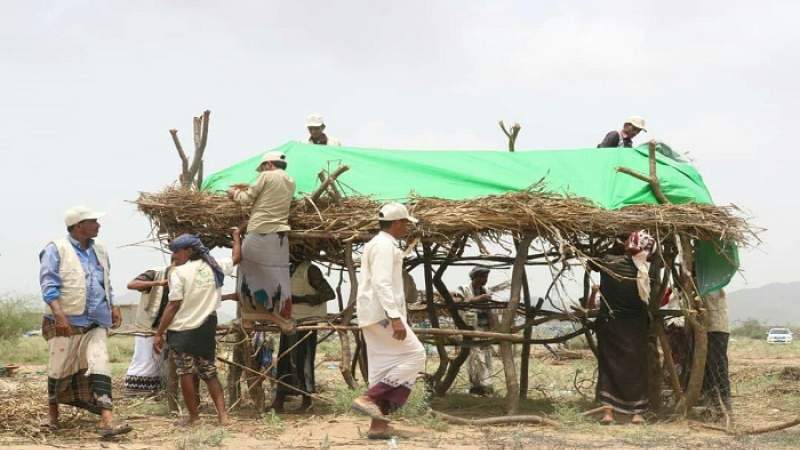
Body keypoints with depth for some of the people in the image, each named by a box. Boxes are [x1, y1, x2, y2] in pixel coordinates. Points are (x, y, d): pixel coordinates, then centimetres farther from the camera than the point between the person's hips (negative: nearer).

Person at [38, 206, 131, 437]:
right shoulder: (56, 250, -6)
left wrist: (113, 307, 16)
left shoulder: (99, 251, 14)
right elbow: (49, 285, -14)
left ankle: (106, 419, -17)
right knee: (60, 368, 7)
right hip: (66, 322, -4)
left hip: (95, 323, 5)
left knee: (100, 366, -9)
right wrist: (59, 314, -25)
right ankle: (52, 410, 31)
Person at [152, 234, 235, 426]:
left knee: (186, 373, 5)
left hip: (182, 330, -5)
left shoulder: (179, 272, -11)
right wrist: (236, 236, 39)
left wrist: (159, 334, -10)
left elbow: (174, 305, -14)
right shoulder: (215, 267, 4)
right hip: (207, 329, 6)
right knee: (209, 373, 12)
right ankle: (222, 414, 2)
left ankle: (193, 416, 10)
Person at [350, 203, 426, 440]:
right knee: (414, 355, -8)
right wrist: (395, 318, -27)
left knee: (384, 367, 9)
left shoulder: (376, 244, 20)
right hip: (382, 313, -10)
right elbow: (382, 284, -22)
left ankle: (379, 424, 6)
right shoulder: (385, 245, -12)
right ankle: (369, 397, -13)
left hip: (373, 315, 10)